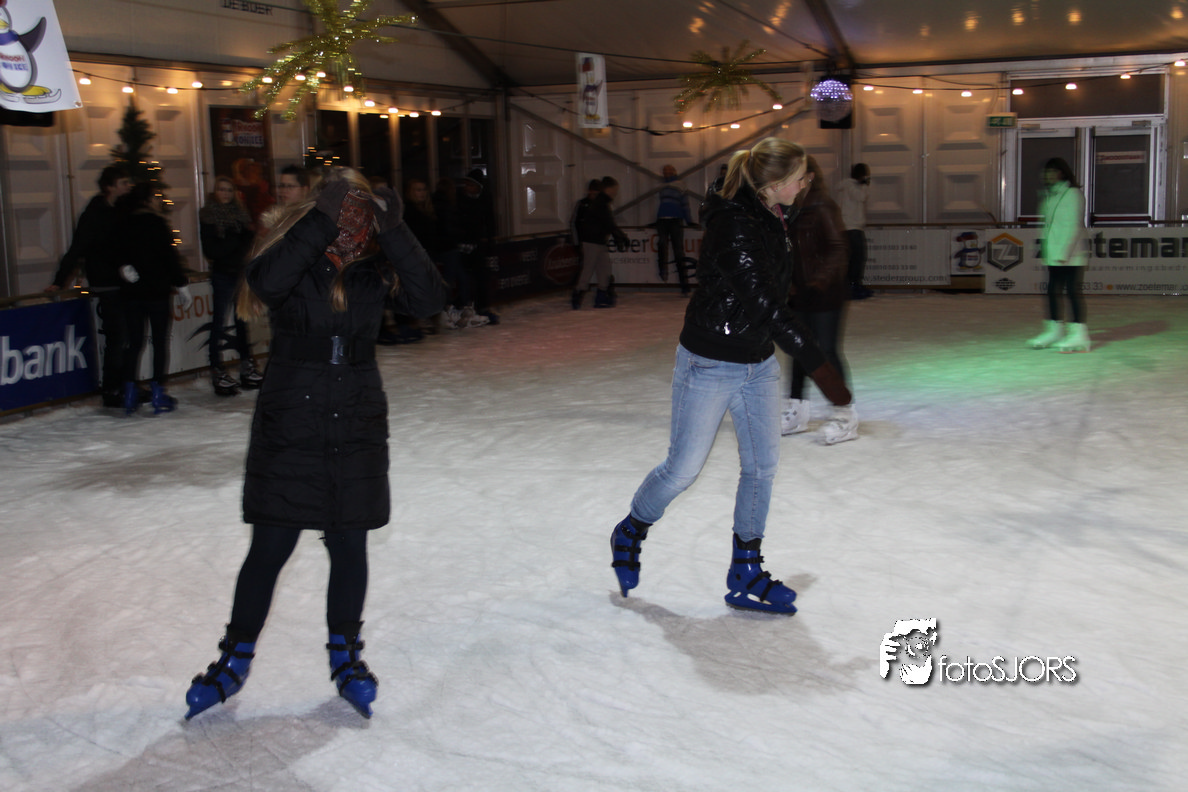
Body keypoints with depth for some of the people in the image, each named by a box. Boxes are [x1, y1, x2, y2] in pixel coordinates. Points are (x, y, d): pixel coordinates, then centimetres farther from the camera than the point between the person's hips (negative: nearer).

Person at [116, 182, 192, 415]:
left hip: (131, 291, 5)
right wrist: (181, 284, -3)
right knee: (160, 341, 3)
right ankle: (158, 393, 2)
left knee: (134, 342, 11)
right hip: (157, 290, -4)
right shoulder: (156, 223, -10)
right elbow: (169, 256, -9)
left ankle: (130, 394, 10)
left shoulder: (123, 224, 4)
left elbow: (118, 253, 1)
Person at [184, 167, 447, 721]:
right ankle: (235, 659, 22)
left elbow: (428, 299, -18)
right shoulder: (295, 253, -10)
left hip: (358, 426, 2)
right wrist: (322, 223, -33)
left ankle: (345, 654, 29)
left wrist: (394, 232, -25)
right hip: (288, 426, -2)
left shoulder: (377, 263, -3)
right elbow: (265, 283, -32)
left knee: (349, 545, 10)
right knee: (270, 548, 4)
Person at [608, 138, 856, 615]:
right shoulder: (734, 224, -24)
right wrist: (818, 365, -30)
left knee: (763, 465, 8)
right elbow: (765, 302, -29)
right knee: (683, 468, 2)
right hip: (711, 362, -8)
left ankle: (746, 576, 19)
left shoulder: (772, 217, 4)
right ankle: (630, 532, 31)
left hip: (758, 363, 8)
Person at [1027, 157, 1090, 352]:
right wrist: (1044, 247, 8)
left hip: (1070, 256, -8)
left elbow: (1073, 226, -13)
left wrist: (1063, 252, -18)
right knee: (1053, 291, 9)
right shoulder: (1049, 195, 17)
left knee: (1073, 291, -6)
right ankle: (1055, 330, 18)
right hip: (1053, 256, 8)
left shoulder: (1073, 194, -8)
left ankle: (1079, 334, -4)